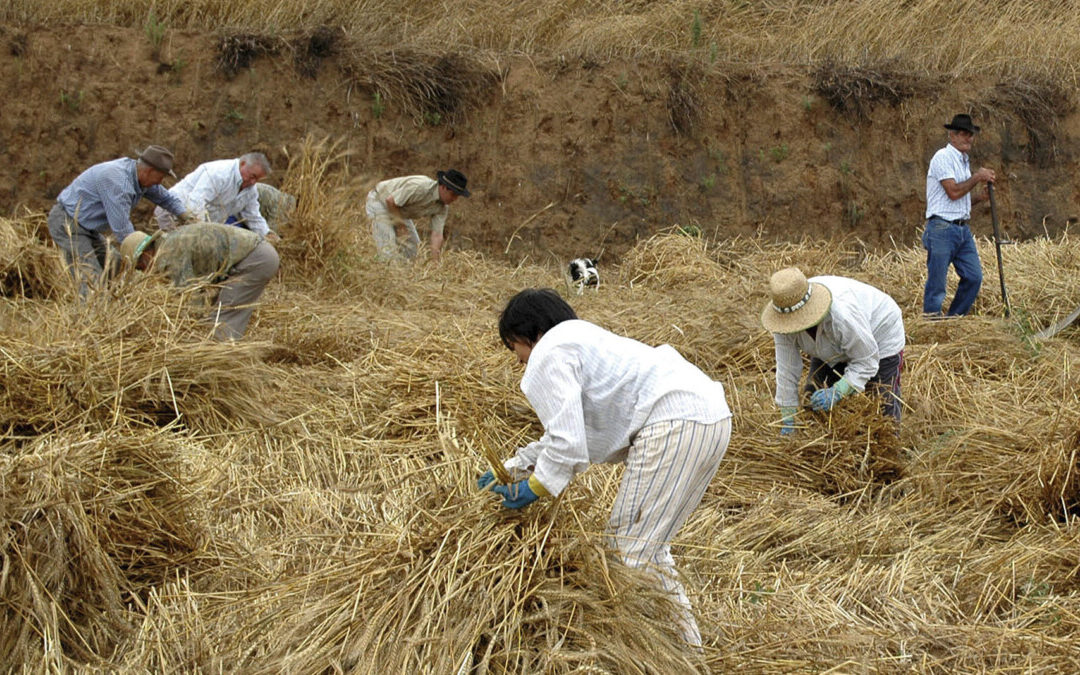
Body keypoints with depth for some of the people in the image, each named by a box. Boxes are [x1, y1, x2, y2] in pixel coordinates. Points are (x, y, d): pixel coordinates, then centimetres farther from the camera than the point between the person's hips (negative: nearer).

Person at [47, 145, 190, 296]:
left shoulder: (141, 176, -1)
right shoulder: (117, 181, -30)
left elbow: (166, 198, 17)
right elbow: (122, 229, -29)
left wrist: (187, 217, 6)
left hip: (89, 228, 10)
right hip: (68, 223, -10)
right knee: (92, 283, -18)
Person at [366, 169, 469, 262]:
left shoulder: (442, 207, -12)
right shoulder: (420, 187, -36)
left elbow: (437, 235, -13)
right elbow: (390, 200, -31)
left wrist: (435, 262, -21)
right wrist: (400, 223, -20)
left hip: (399, 212, 8)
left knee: (412, 244, 7)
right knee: (389, 247, -18)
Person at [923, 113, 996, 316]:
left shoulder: (964, 161, 20)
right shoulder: (943, 157, -9)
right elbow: (953, 192, -18)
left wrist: (978, 197, 7)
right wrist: (977, 177, -9)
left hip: (963, 229, 9)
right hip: (943, 229, -9)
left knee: (974, 277, 4)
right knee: (936, 283, -4)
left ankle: (955, 319, 15)